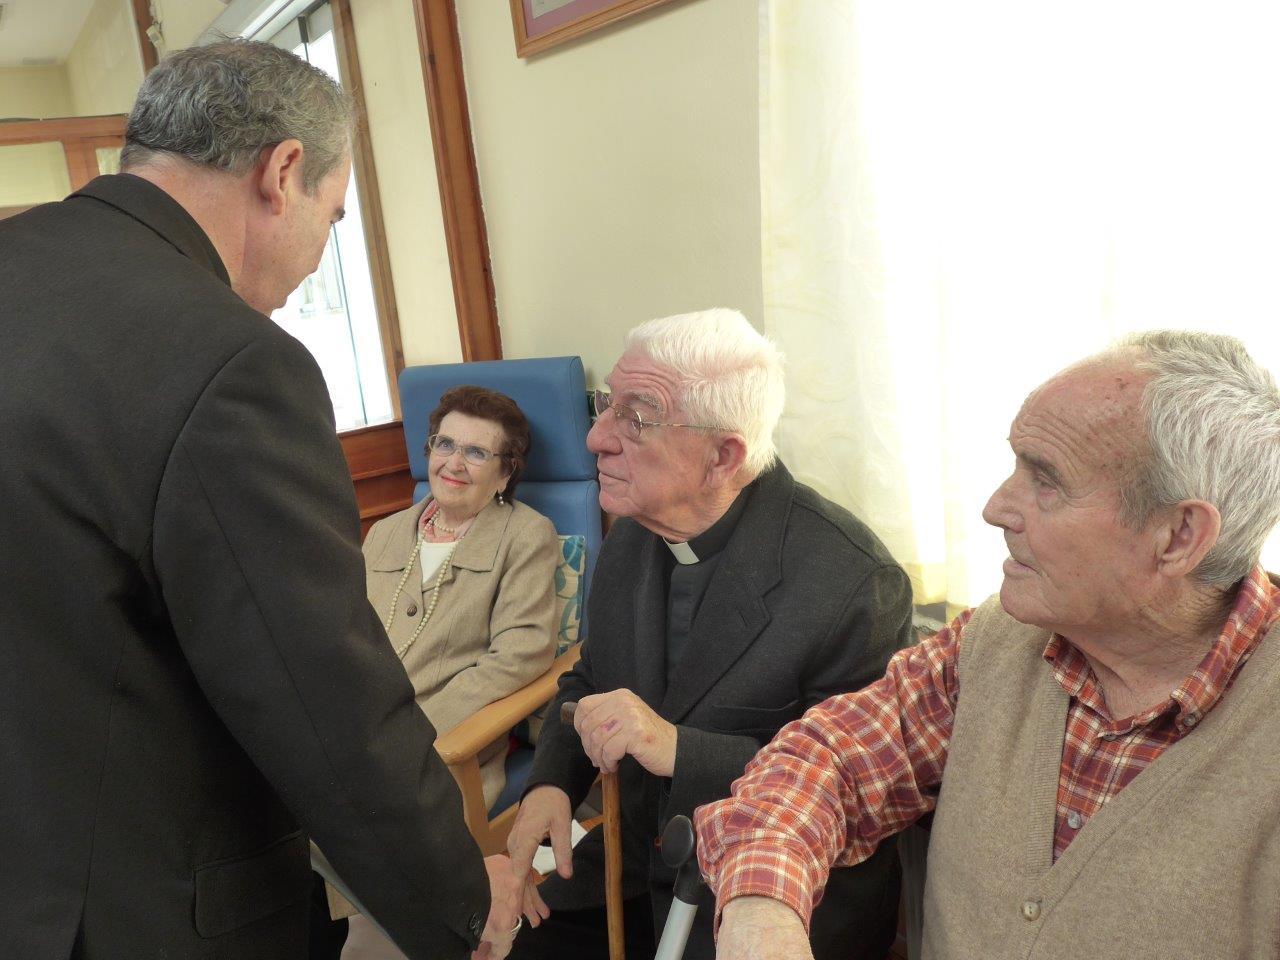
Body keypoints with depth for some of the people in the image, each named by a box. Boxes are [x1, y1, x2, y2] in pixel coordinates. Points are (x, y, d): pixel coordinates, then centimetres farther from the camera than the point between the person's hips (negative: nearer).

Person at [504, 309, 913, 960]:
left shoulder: (851, 582, -23)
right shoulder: (629, 539, -1)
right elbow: (588, 683, 11)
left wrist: (680, 749, -29)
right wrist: (550, 783, -8)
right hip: (641, 868, 6)